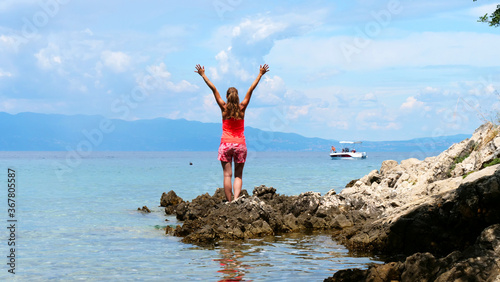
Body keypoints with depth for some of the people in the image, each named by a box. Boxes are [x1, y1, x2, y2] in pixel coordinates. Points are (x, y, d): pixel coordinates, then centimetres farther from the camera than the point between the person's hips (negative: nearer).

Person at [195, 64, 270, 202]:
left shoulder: (224, 108, -2)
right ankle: (236, 198, -16)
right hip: (240, 144, 1)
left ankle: (229, 202, -6)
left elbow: (213, 89, 2)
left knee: (227, 175, -2)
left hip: (226, 144, -1)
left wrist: (203, 75, 7)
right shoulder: (242, 108, -1)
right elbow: (251, 89, 6)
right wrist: (260, 74, 12)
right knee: (238, 175, 4)